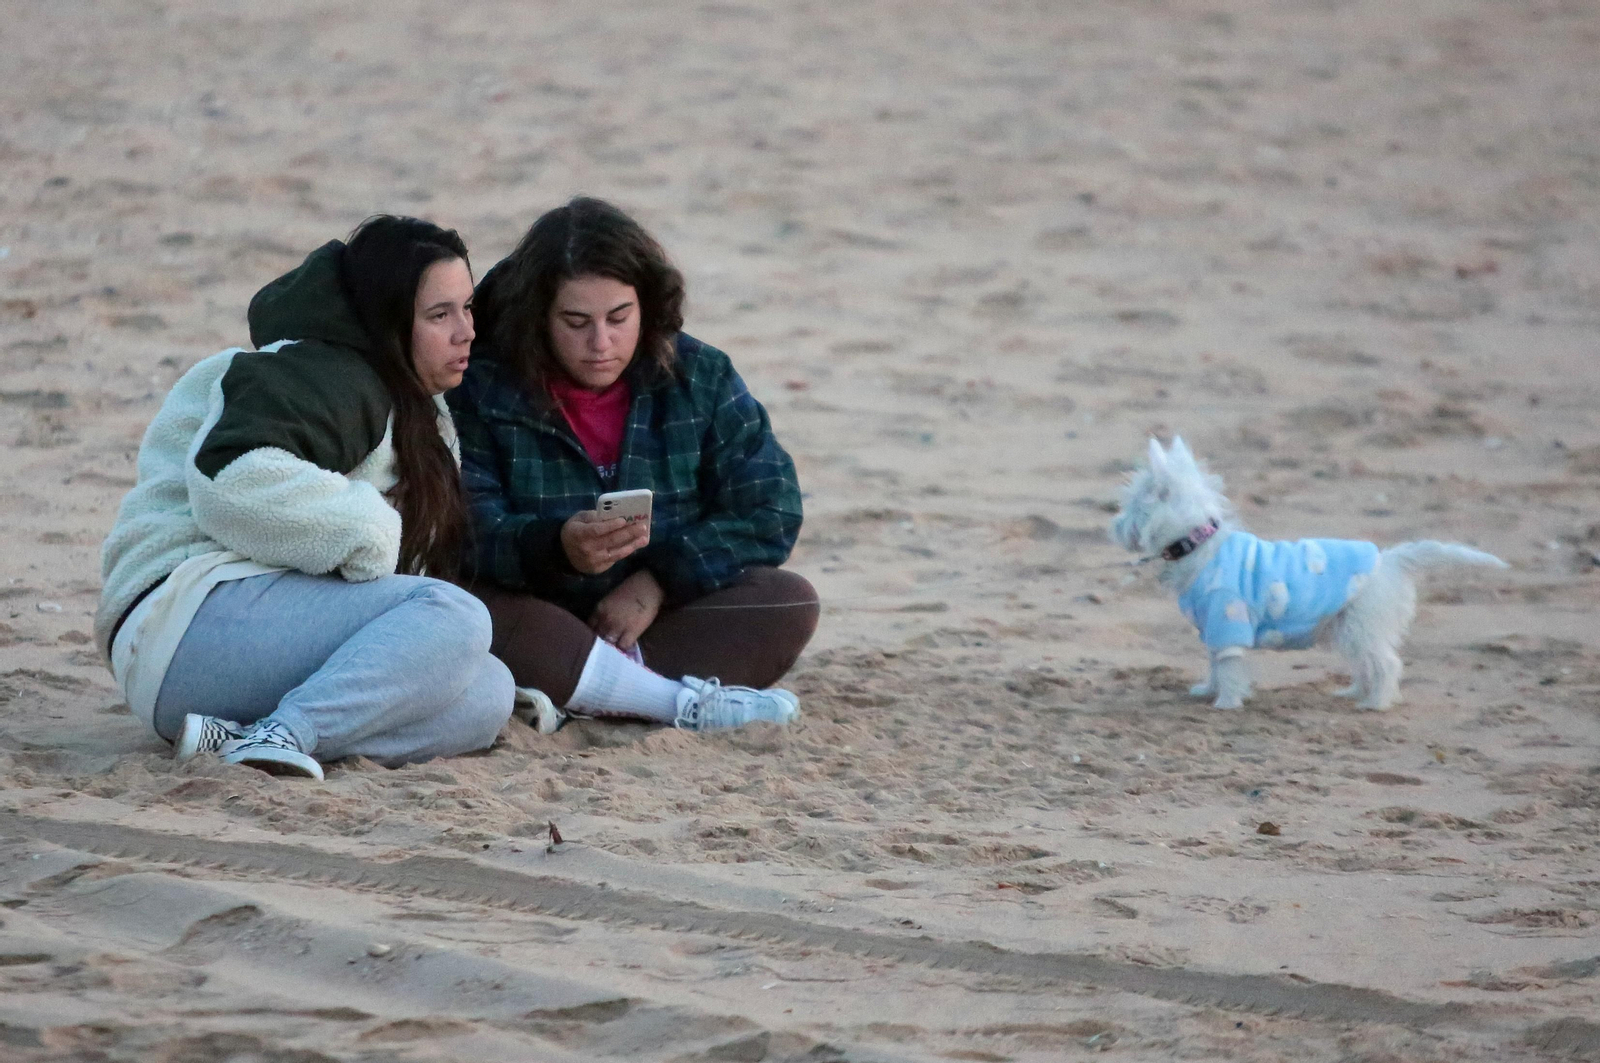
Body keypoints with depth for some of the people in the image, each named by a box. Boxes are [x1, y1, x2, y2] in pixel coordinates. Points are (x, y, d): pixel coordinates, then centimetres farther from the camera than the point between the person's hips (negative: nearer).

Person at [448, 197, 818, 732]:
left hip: (653, 620, 3)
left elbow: (771, 512, -3)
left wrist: (659, 581, -16)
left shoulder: (700, 378, 2)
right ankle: (690, 703, -35)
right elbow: (466, 532, -17)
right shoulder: (481, 388, -7)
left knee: (789, 603, -21)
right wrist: (557, 547, -38)